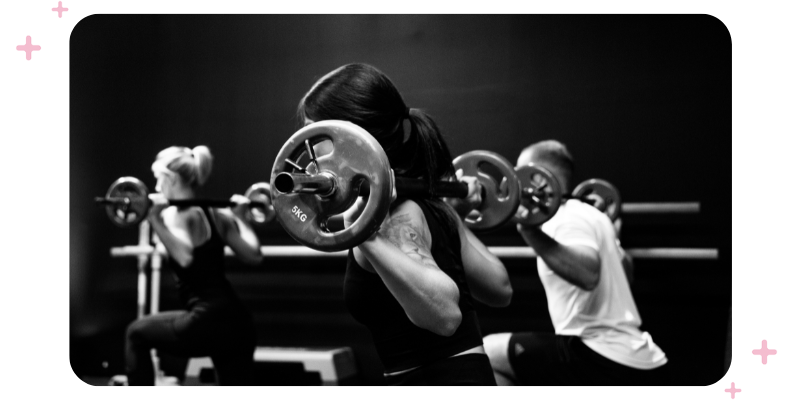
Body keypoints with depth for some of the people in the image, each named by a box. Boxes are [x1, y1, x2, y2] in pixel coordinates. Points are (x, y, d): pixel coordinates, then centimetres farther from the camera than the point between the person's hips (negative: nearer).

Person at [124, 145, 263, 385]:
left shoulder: (177, 214, -6)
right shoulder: (218, 214, 16)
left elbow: (185, 257, -24)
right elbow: (253, 255, 12)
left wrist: (156, 220, -22)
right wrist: (240, 217, 25)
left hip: (208, 322, -7)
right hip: (238, 324, 7)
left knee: (137, 334, 17)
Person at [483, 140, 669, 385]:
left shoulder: (569, 218, -9)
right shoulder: (590, 215, 19)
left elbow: (587, 275, -31)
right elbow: (622, 270, 36)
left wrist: (531, 232, -36)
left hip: (607, 362, -10)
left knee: (486, 354, -2)